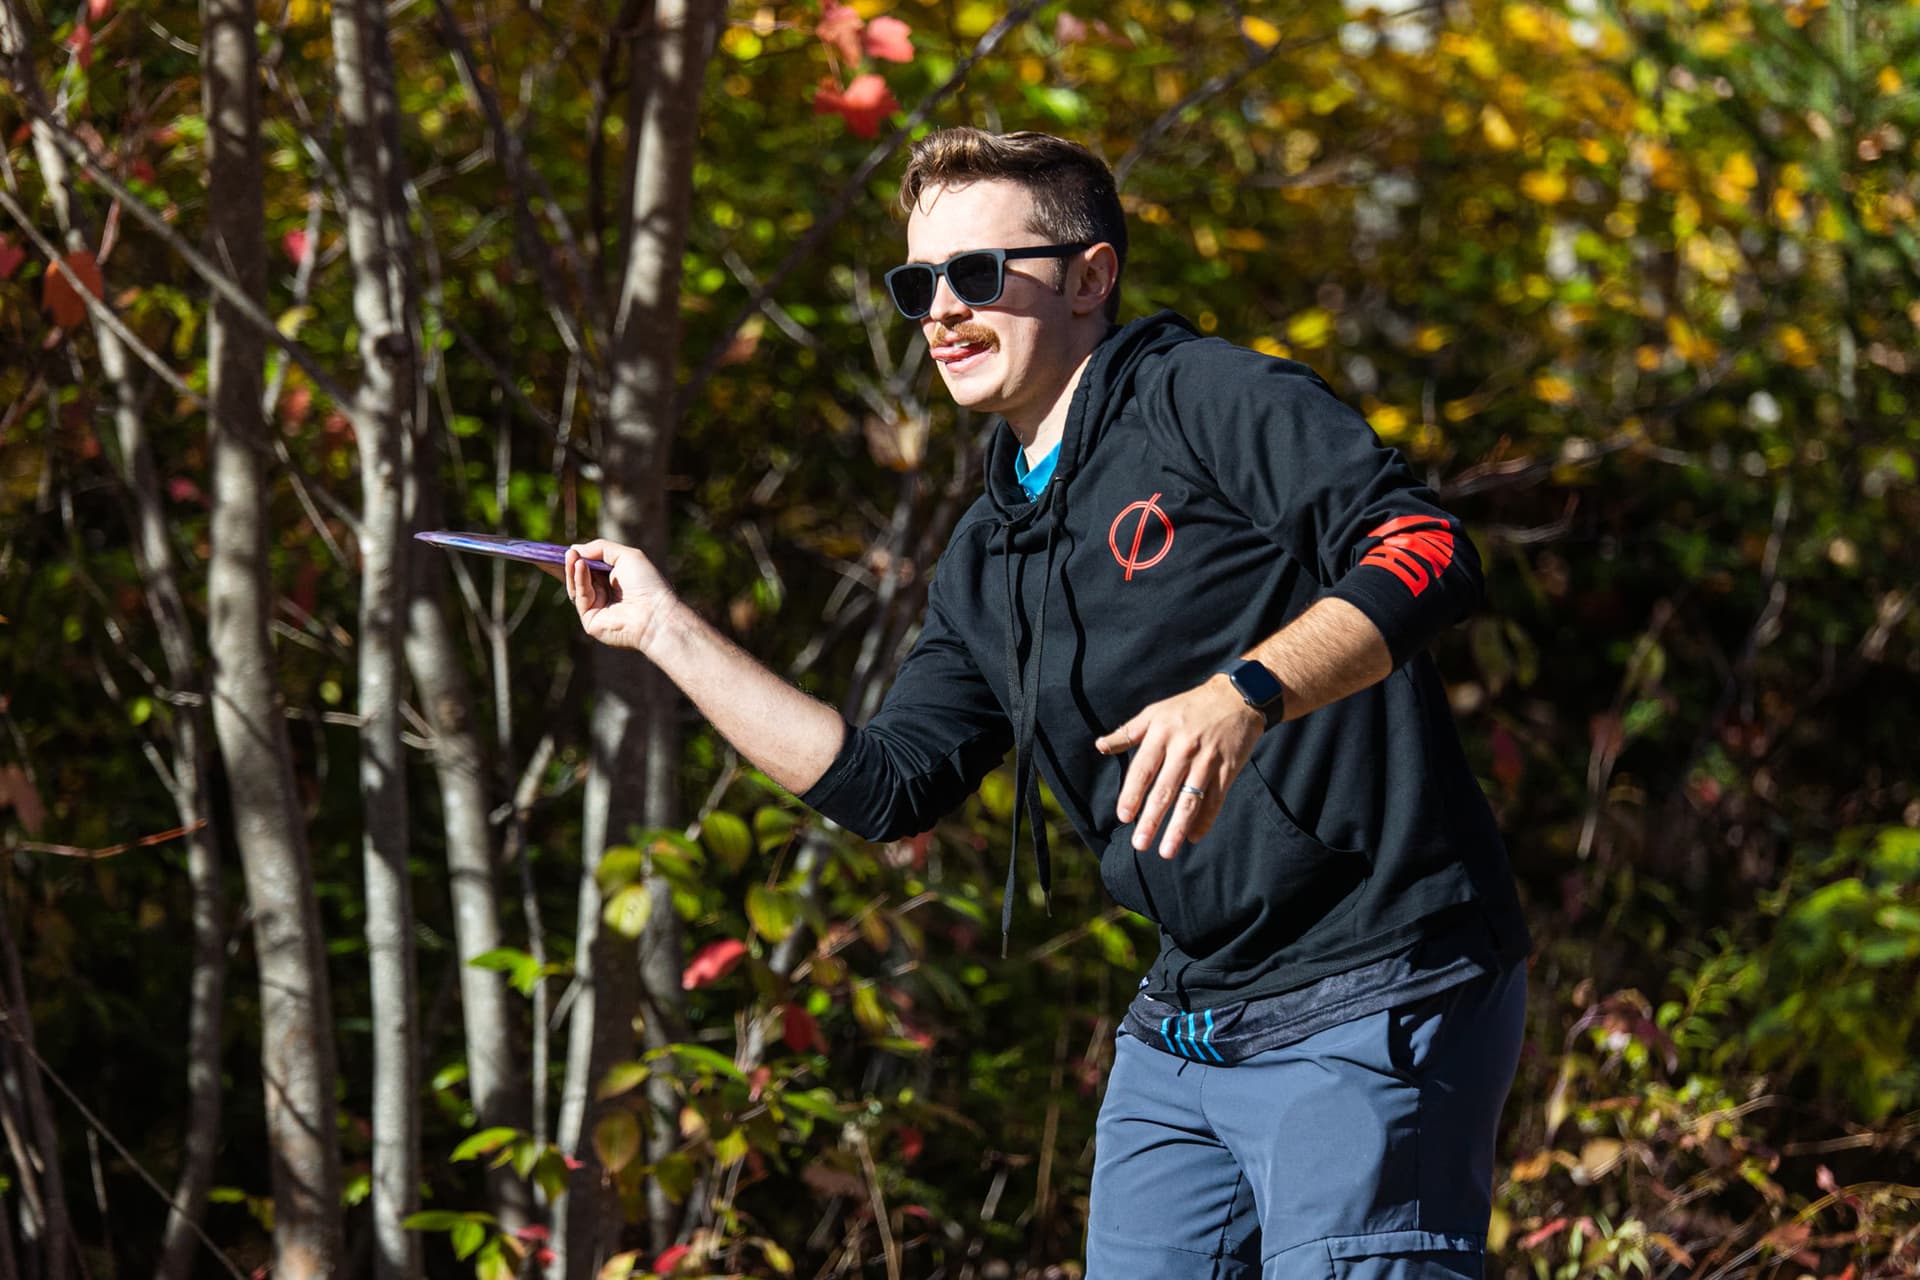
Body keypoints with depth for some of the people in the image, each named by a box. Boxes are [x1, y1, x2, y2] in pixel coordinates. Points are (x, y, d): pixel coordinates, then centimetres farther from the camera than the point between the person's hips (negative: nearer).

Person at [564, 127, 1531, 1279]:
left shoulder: (1209, 397, -6)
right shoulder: (990, 559, 18)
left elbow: (1426, 553, -18)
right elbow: (887, 787, 14)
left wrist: (1245, 692, -33)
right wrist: (667, 630, 15)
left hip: (1369, 1009, -8)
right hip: (1184, 1029, 8)